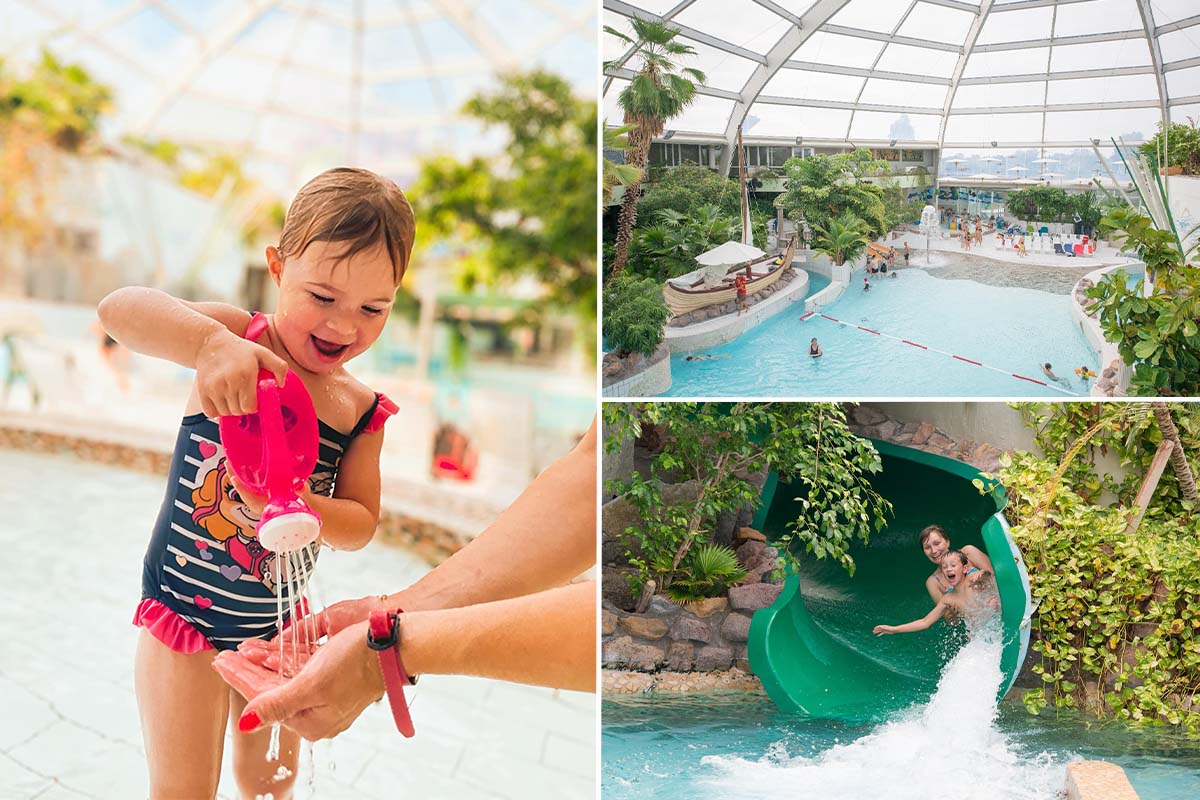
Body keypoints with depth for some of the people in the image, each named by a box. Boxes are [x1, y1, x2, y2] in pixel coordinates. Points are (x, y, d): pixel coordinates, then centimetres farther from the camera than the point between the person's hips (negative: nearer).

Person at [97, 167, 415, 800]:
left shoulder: (362, 411, -6)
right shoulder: (241, 343, -18)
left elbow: (360, 524, -7)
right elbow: (118, 309, -33)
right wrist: (209, 341, -52)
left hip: (277, 619, 4)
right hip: (186, 611, -4)